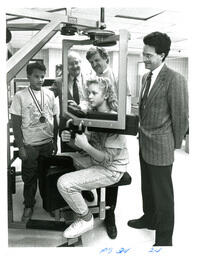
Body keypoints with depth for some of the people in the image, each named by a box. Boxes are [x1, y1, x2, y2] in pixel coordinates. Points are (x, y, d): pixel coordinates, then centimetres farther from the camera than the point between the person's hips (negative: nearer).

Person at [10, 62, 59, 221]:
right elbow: (16, 123, -5)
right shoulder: (20, 96, -6)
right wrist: (21, 147, -9)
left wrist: (55, 141, 8)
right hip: (30, 145, -2)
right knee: (29, 177, 8)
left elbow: (55, 120, 9)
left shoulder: (50, 94, 2)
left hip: (48, 143, 3)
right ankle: (29, 206, 27)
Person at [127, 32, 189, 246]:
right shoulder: (146, 77, 9)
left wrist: (175, 145, -6)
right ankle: (149, 218, 44)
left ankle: (164, 237, 23)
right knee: (147, 186, 22)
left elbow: (181, 116, -13)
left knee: (162, 193, 6)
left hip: (160, 146, -8)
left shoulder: (175, 80, -16)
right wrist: (142, 133, 13)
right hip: (144, 143, 8)